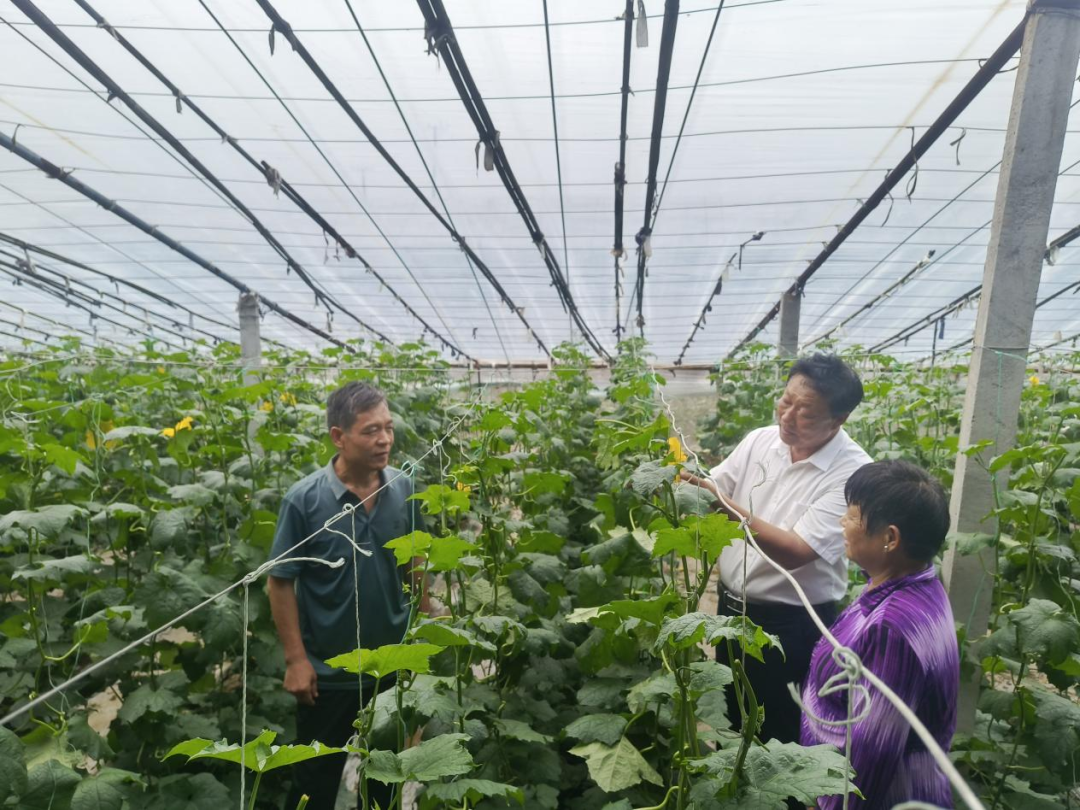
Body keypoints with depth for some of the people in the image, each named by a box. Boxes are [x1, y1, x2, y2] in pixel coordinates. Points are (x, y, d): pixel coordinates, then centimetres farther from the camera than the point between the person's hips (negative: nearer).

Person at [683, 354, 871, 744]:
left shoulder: (854, 472, -21)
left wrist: (728, 509, -37)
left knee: (778, 733, 14)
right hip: (732, 606, 6)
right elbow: (712, 491, 3)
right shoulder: (760, 440, -4)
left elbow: (797, 551, -29)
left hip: (793, 625, -6)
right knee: (729, 716, 26)